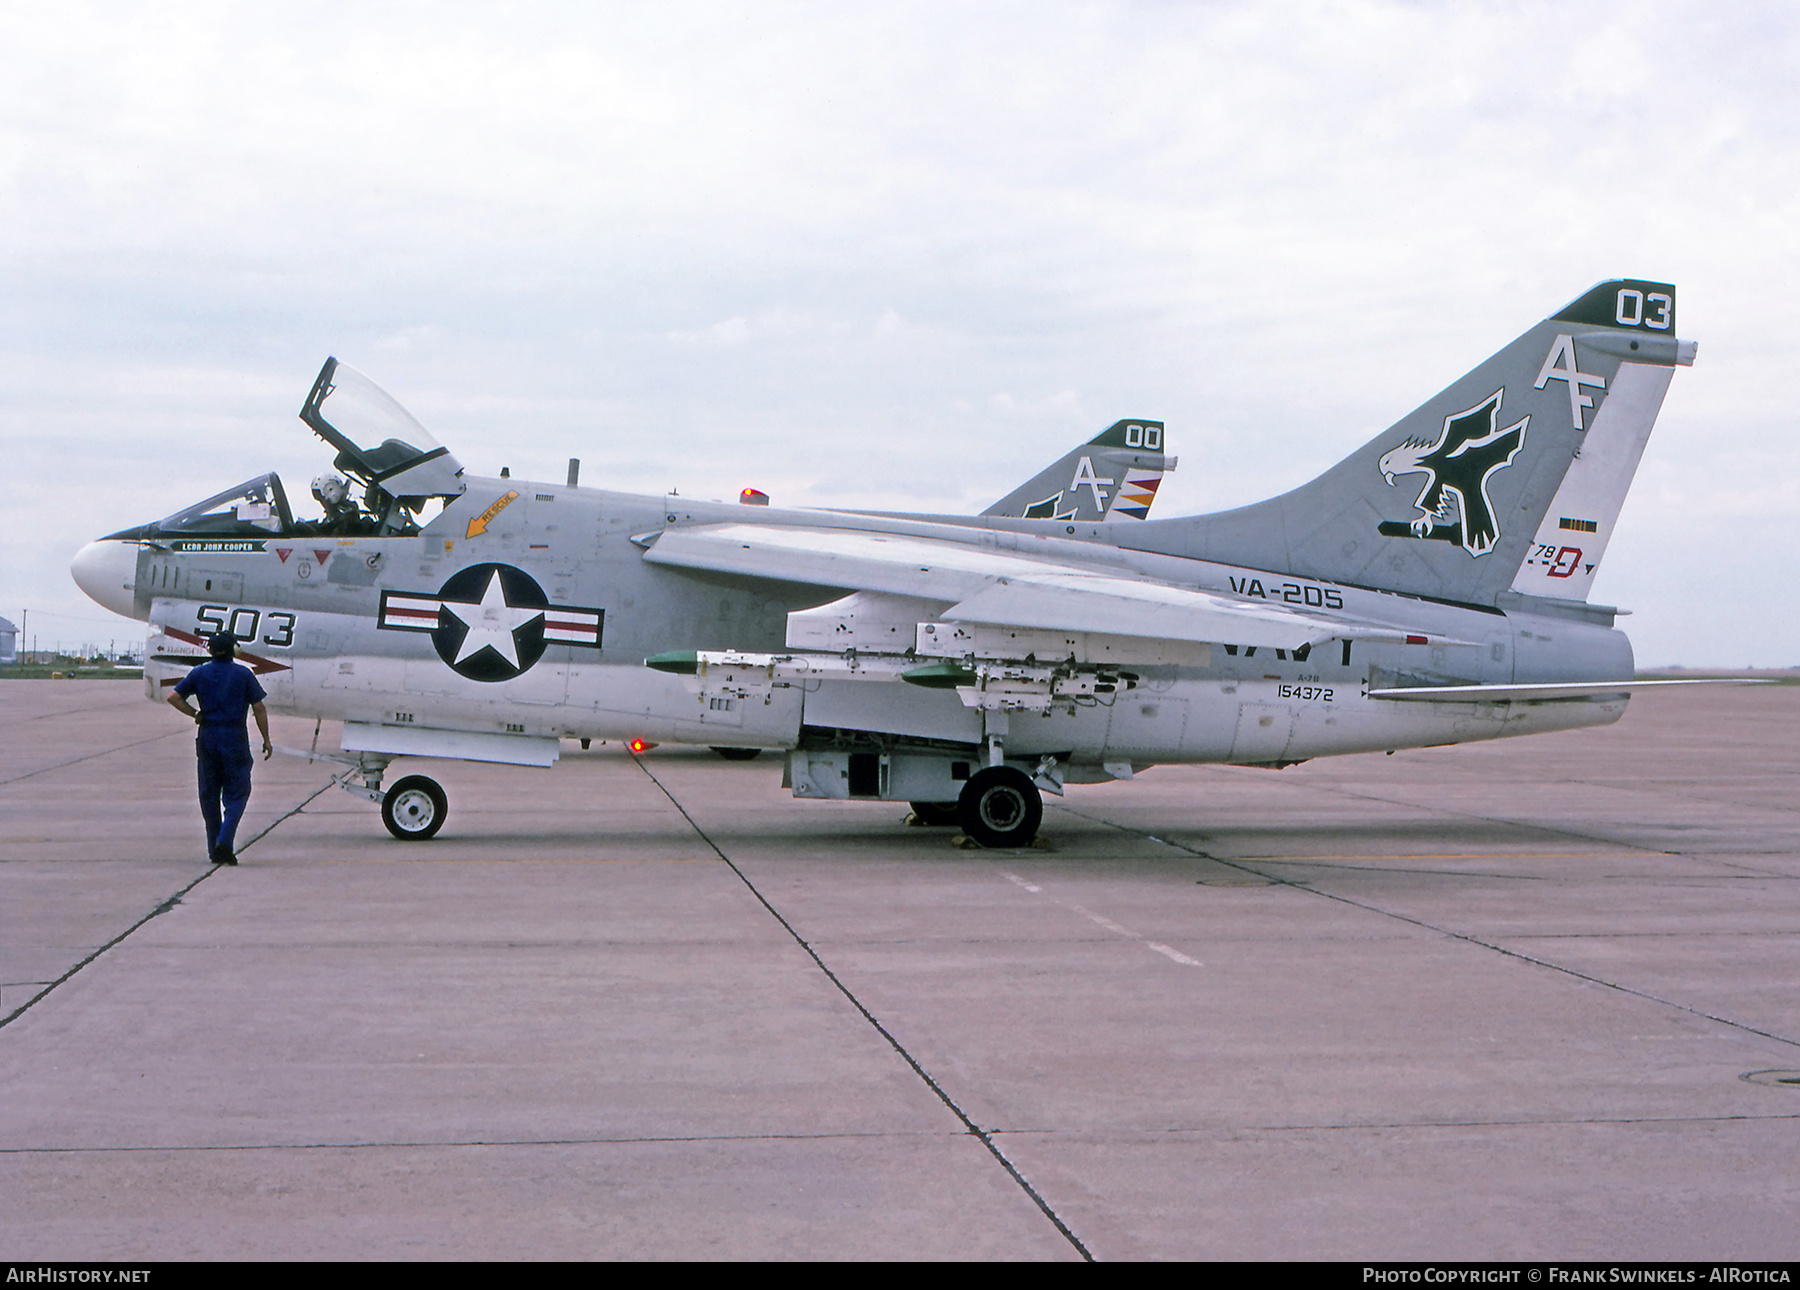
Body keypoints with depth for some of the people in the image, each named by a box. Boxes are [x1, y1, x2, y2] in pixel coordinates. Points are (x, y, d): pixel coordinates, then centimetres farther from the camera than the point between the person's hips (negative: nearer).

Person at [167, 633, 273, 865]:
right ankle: (225, 842, -15)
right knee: (236, 793, 3)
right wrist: (266, 740, 3)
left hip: (208, 737, 3)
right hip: (235, 737, -3)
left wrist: (195, 715, 7)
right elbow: (259, 708, -4)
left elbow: (173, 697, -1)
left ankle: (214, 849, 14)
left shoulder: (199, 673, 3)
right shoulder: (244, 674, -4)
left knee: (209, 794, 11)